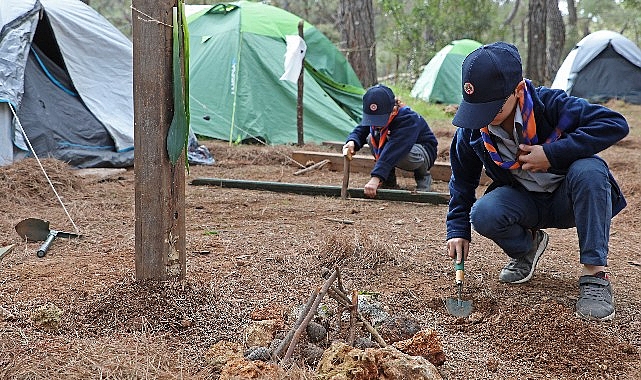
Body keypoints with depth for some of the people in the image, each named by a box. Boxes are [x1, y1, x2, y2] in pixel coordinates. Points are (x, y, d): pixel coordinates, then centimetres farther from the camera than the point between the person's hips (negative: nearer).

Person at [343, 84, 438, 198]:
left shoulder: (408, 119, -37)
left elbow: (393, 150, -48)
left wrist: (376, 178, -58)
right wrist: (352, 142, -41)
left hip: (424, 151, -6)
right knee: (372, 138, -21)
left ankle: (423, 176, -5)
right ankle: (389, 182, -9)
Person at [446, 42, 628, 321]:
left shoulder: (549, 104, -24)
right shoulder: (472, 130, -12)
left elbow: (615, 124, -31)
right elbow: (462, 180, 4)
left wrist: (552, 154, -34)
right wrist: (458, 230, -2)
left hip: (567, 200, -2)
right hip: (524, 203, 3)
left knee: (588, 169, -36)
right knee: (483, 214, -29)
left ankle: (594, 274, -27)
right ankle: (526, 249, 7)